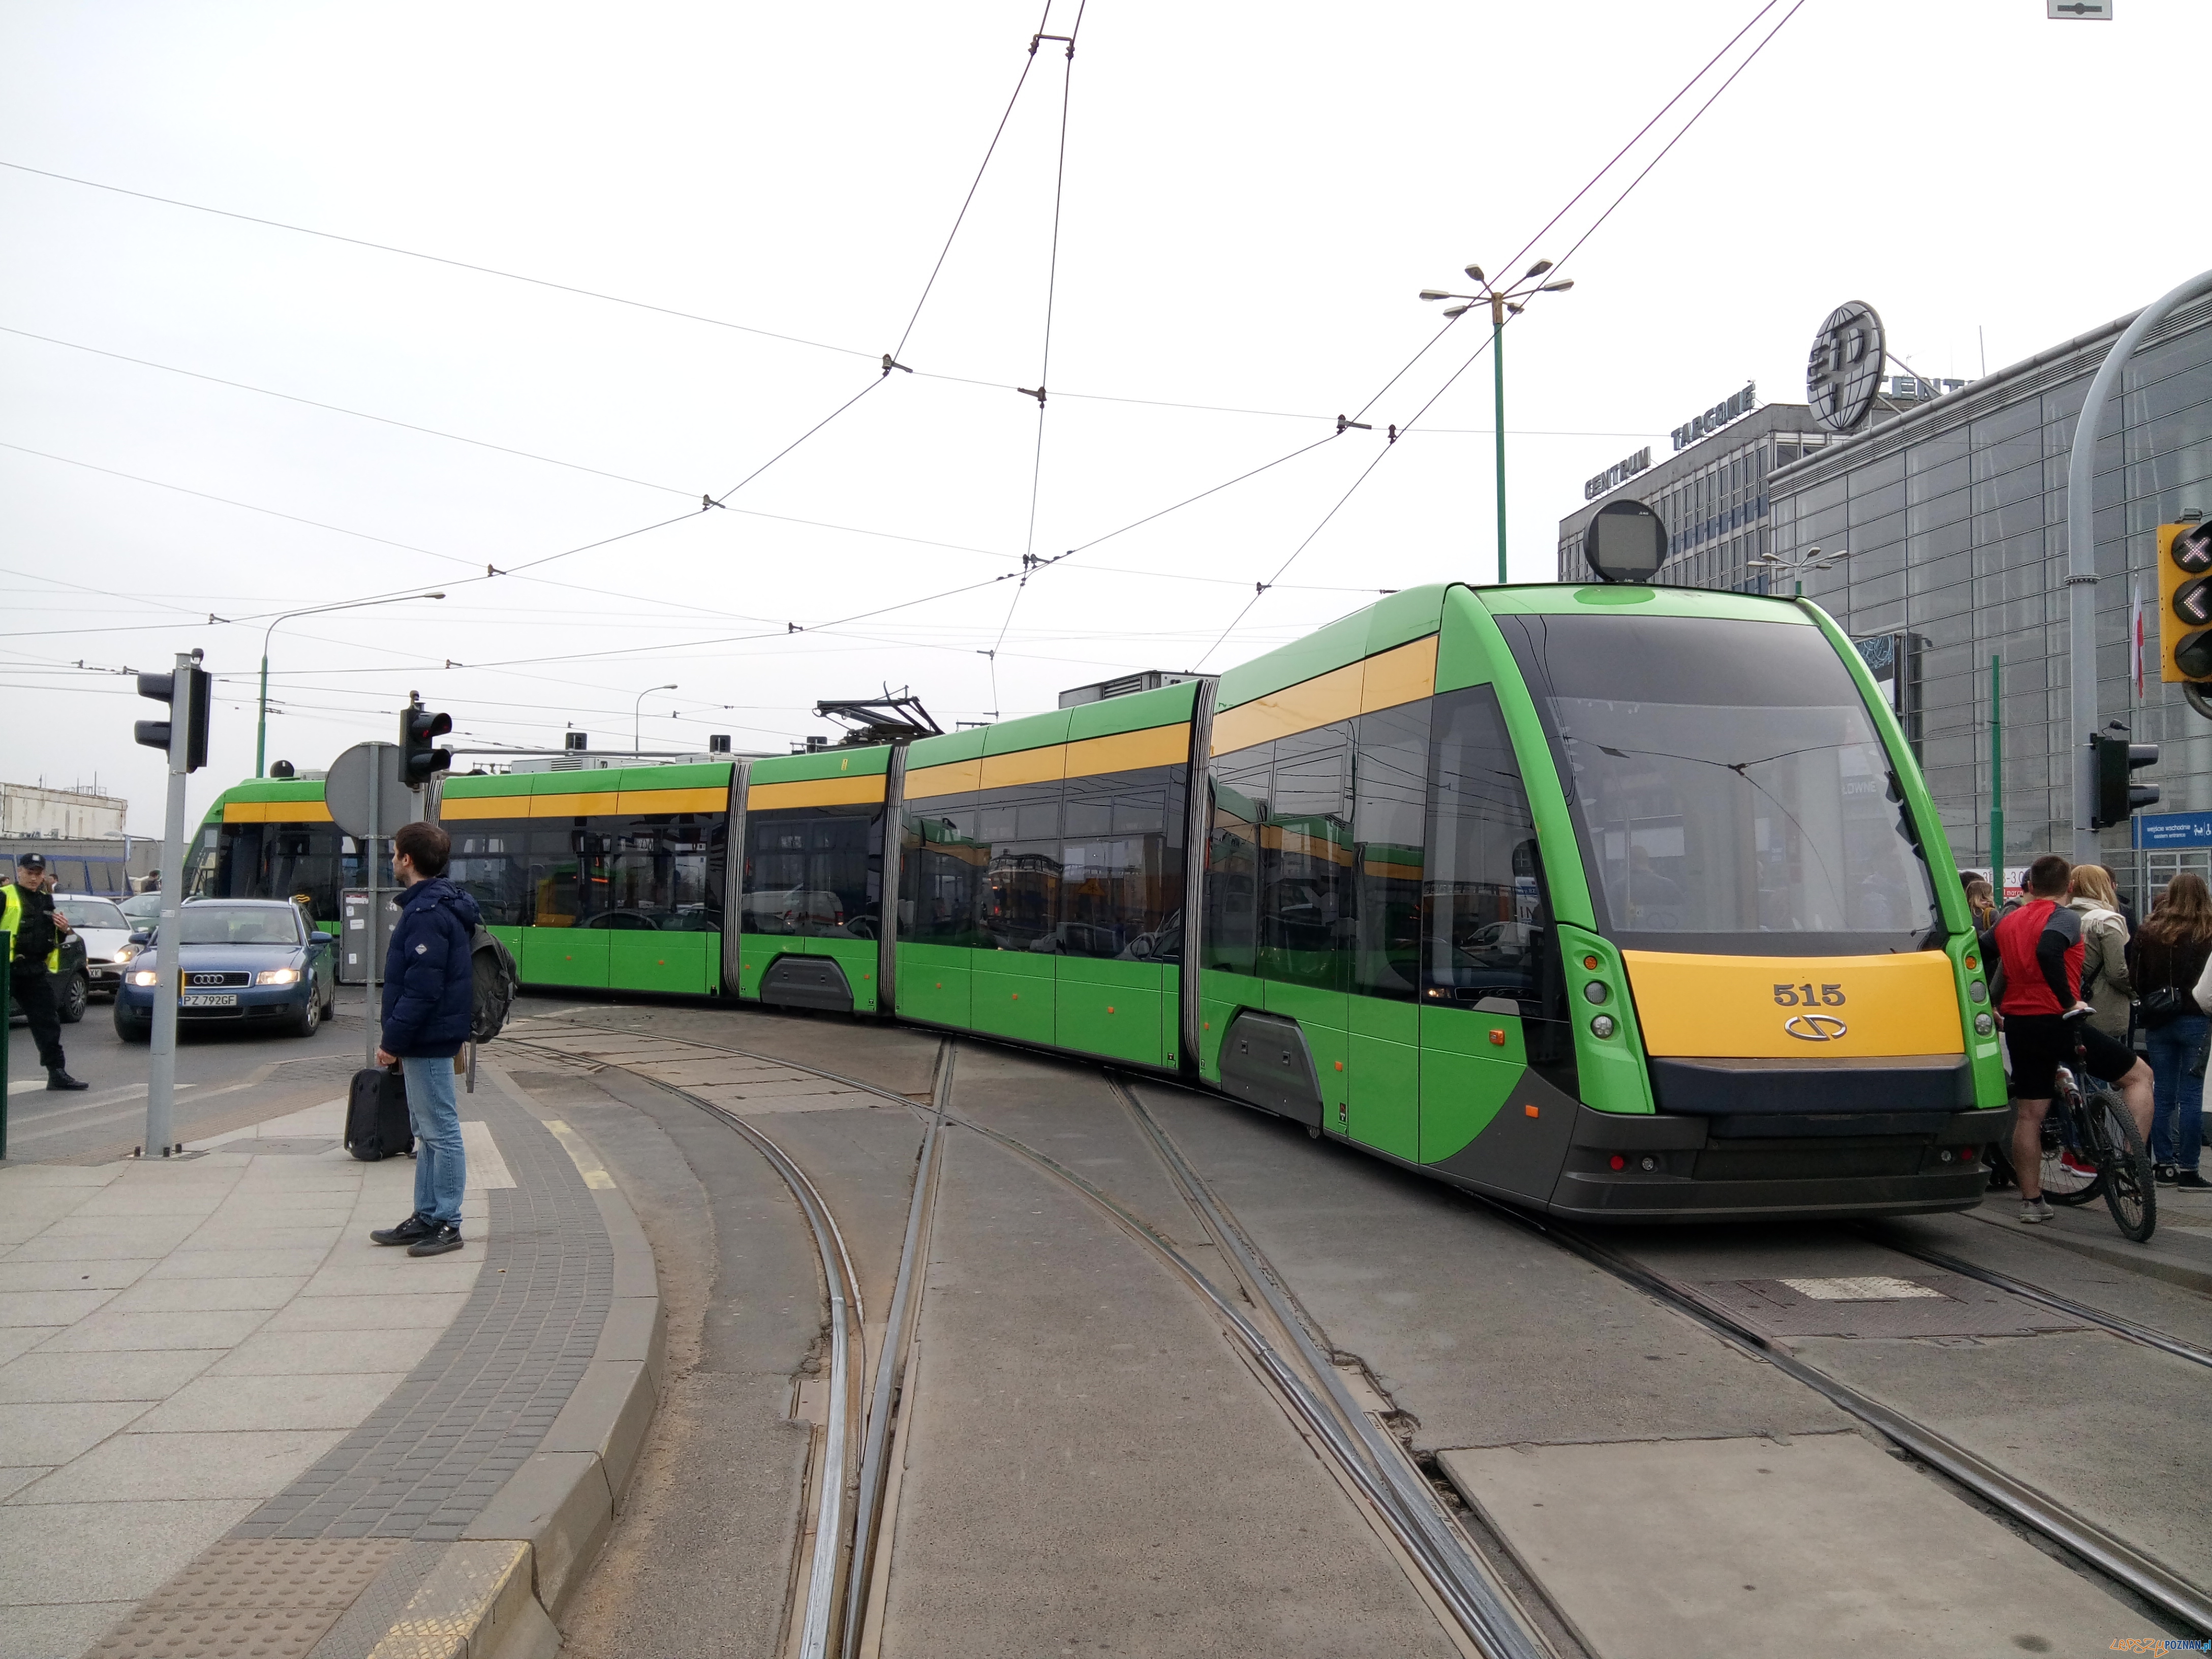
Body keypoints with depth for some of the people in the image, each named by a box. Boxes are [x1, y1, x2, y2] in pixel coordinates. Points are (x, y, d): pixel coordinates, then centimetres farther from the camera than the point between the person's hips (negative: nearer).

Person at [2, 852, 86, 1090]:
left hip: (36, 970, 6)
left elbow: (56, 939, 24)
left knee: (48, 1022, 5)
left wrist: (64, 929, 4)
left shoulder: (46, 901, 17)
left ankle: (57, 1073, 8)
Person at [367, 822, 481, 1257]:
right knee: (429, 1132, 16)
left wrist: (393, 1039, -18)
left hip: (428, 1041, -11)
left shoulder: (427, 914, -19)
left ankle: (447, 1225, 2)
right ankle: (426, 1217, 24)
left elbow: (421, 989, -24)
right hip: (427, 1041, 11)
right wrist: (398, 1038, 18)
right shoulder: (436, 905, 14)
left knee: (441, 1132, -4)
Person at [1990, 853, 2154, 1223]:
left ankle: (2031, 1201, 16)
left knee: (2029, 1115, 12)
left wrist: (1990, 1006, 30)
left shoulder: (2006, 922, 11)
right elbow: (2048, 950, -29)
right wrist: (2070, 1002, -23)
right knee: (2139, 1075, 10)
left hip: (2018, 1024, 6)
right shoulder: (2065, 917, -9)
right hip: (2057, 1022, -6)